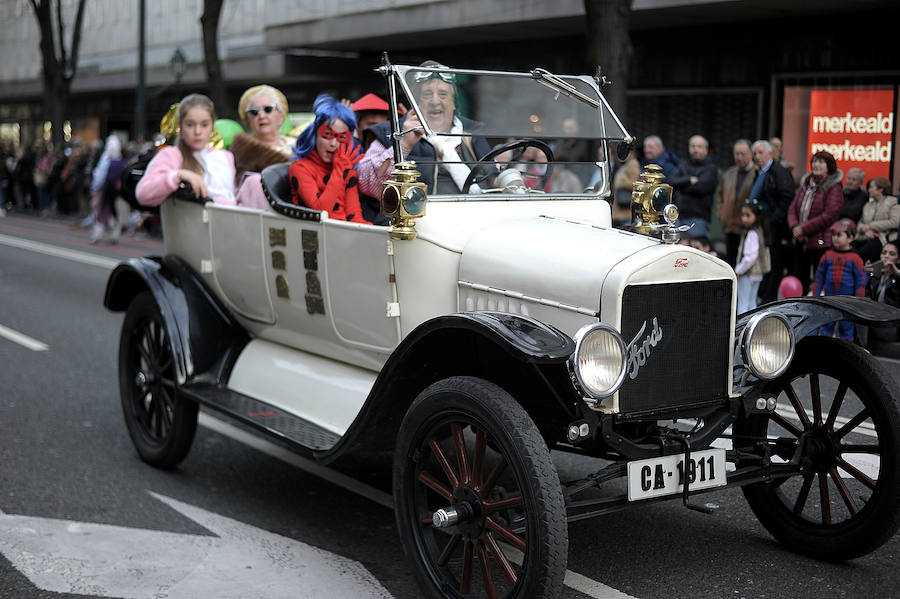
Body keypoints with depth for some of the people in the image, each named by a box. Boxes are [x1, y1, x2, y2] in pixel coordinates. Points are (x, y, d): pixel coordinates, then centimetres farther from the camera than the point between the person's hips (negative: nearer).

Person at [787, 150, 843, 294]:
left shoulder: (834, 188, -7)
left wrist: (804, 229, -15)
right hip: (800, 242, 7)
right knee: (798, 277, 10)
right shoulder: (805, 184, 14)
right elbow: (793, 208, 12)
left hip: (821, 244, -7)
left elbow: (830, 216, -16)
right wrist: (795, 227, -8)